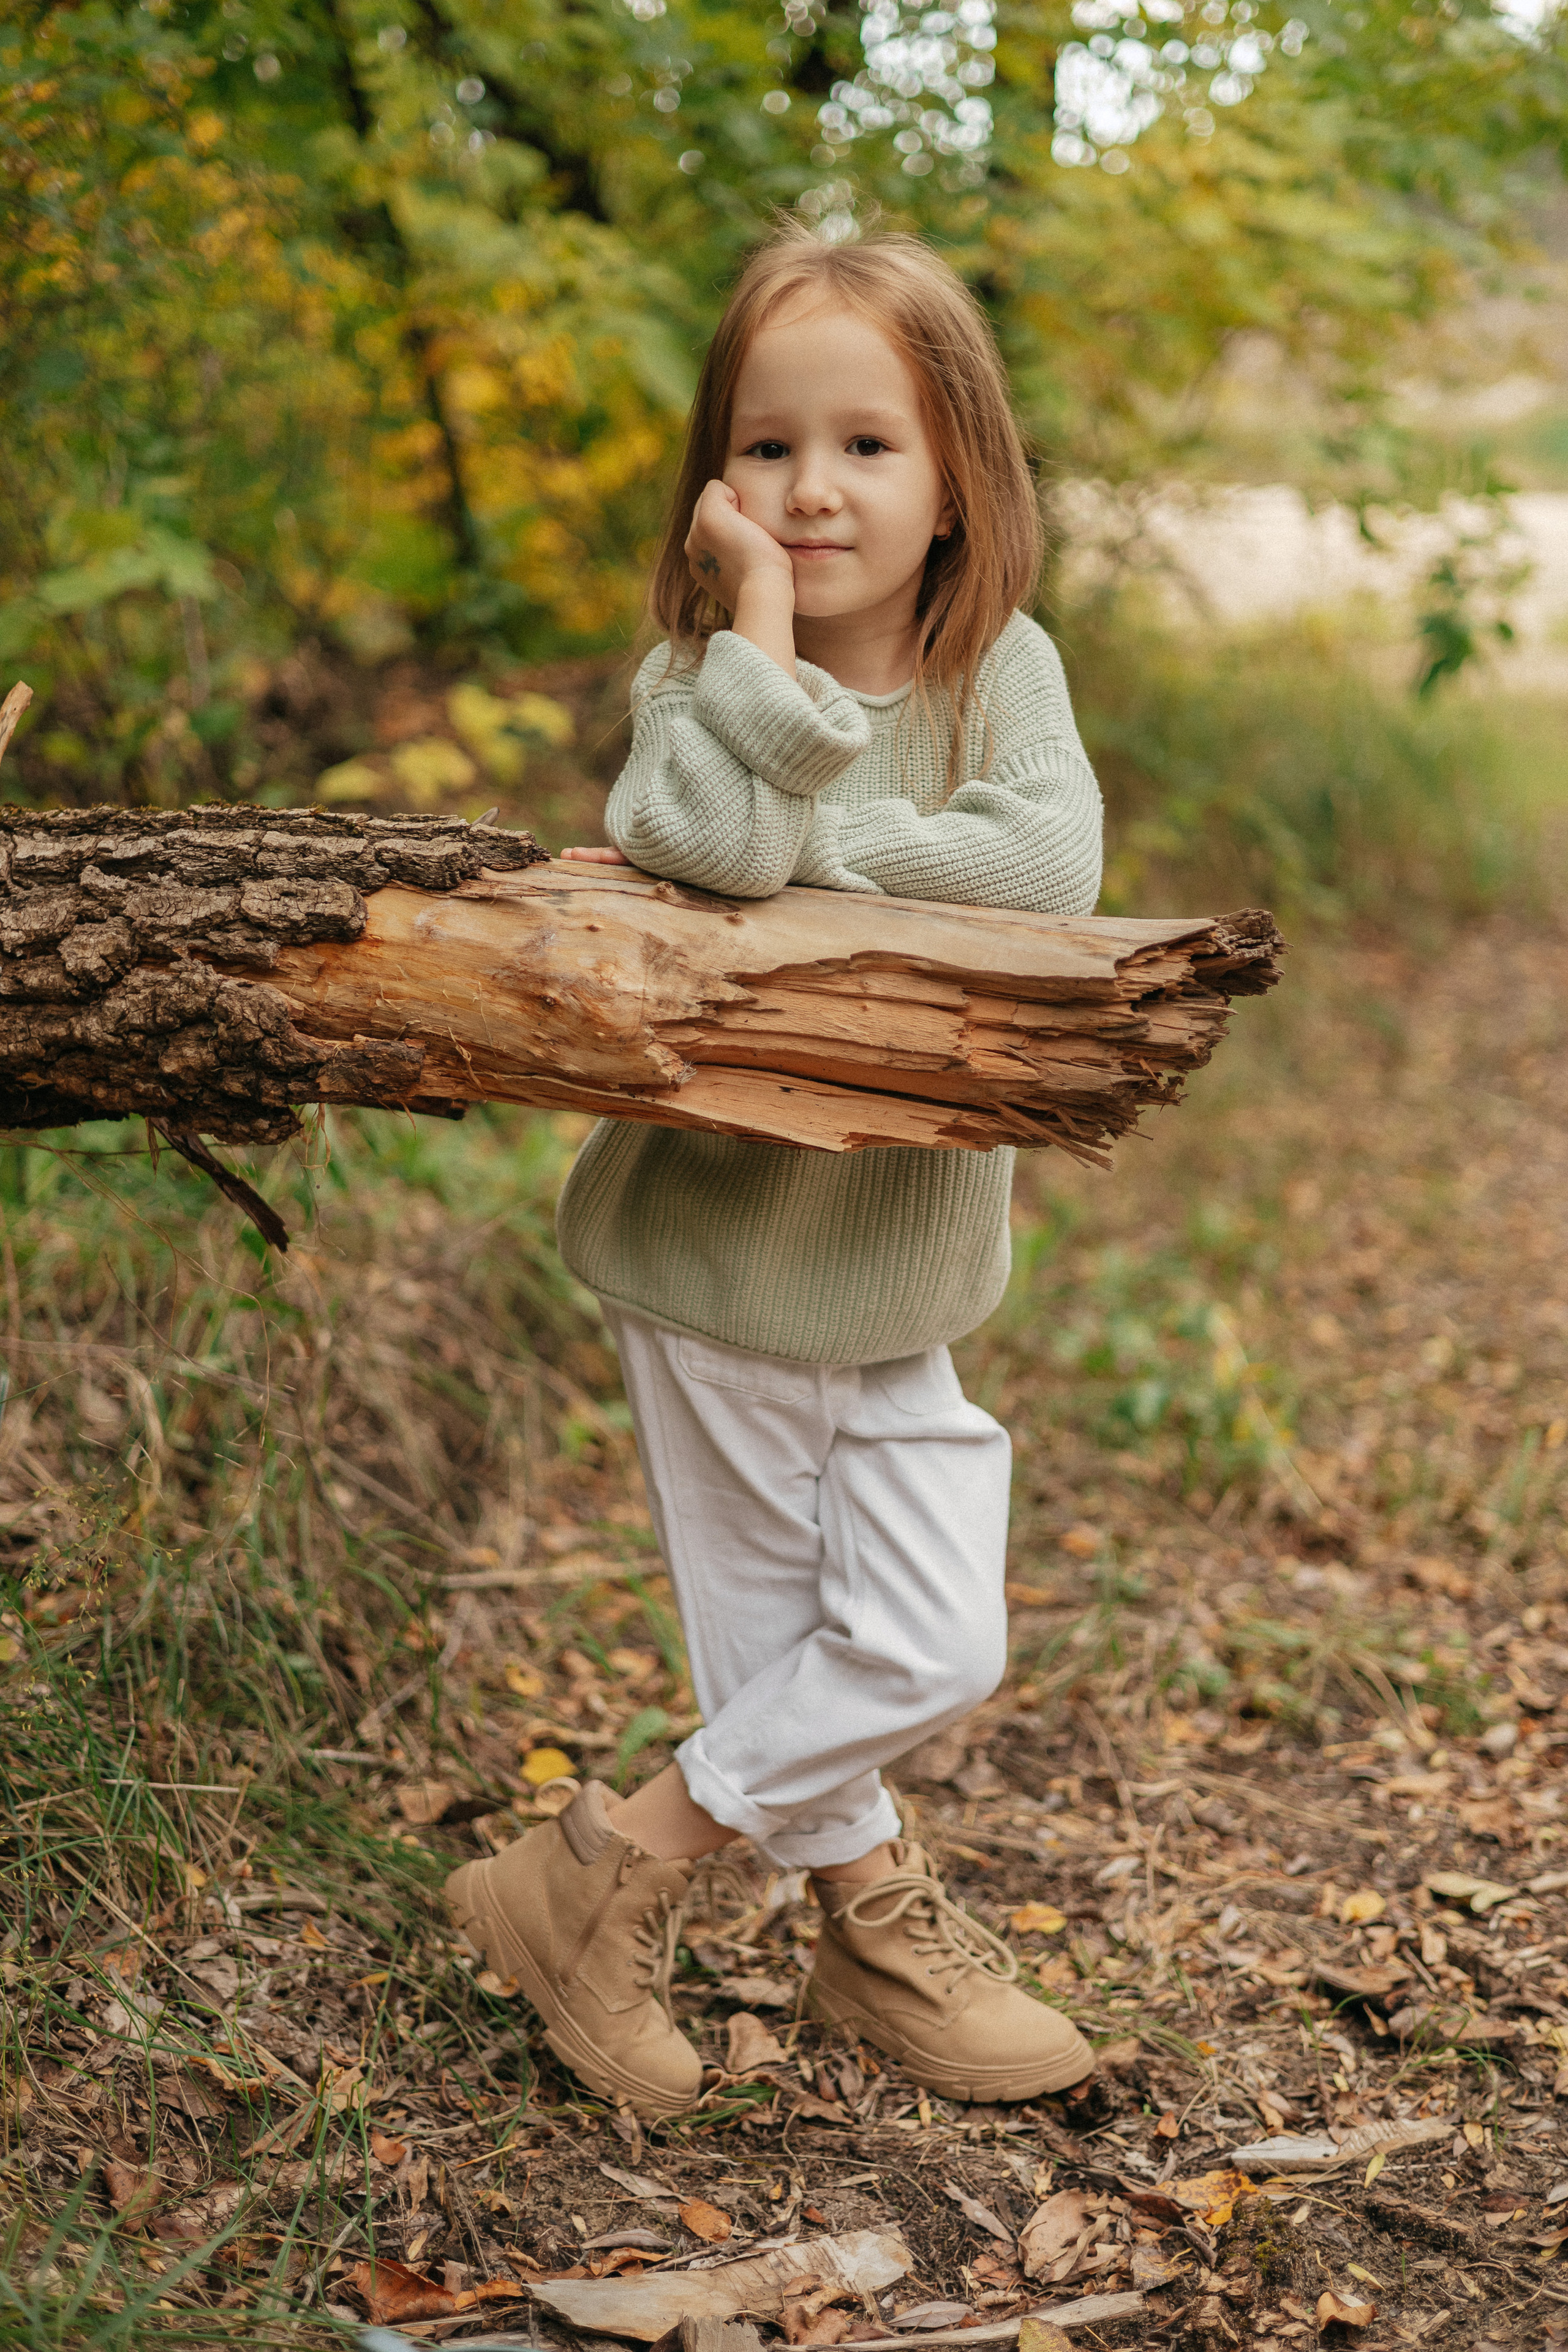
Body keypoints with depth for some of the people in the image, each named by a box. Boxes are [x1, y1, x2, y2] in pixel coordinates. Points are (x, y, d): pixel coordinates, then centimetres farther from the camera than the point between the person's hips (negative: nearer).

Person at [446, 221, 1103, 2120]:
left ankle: (609, 1868, 22)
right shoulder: (696, 670, -9)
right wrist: (763, 628, -28)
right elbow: (712, 837, -31)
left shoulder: (1002, 666, -4)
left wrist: (802, 855, -22)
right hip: (713, 1249, -3)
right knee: (776, 1642, 7)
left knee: (928, 1645, 6)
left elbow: (1048, 870, -24)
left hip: (902, 1264, 3)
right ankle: (878, 1922, 29)